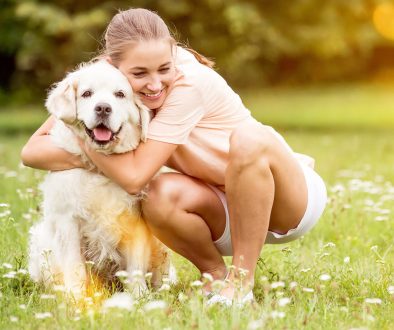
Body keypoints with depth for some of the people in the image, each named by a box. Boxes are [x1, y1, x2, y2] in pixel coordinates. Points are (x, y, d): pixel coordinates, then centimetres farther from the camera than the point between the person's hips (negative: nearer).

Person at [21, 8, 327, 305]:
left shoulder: (190, 82, -27)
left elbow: (135, 176, -30)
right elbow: (32, 151, -13)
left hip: (292, 199, -4)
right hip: (228, 211, 4)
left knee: (248, 137, -35)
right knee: (161, 197, -28)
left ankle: (242, 281, -21)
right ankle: (216, 276, 0)